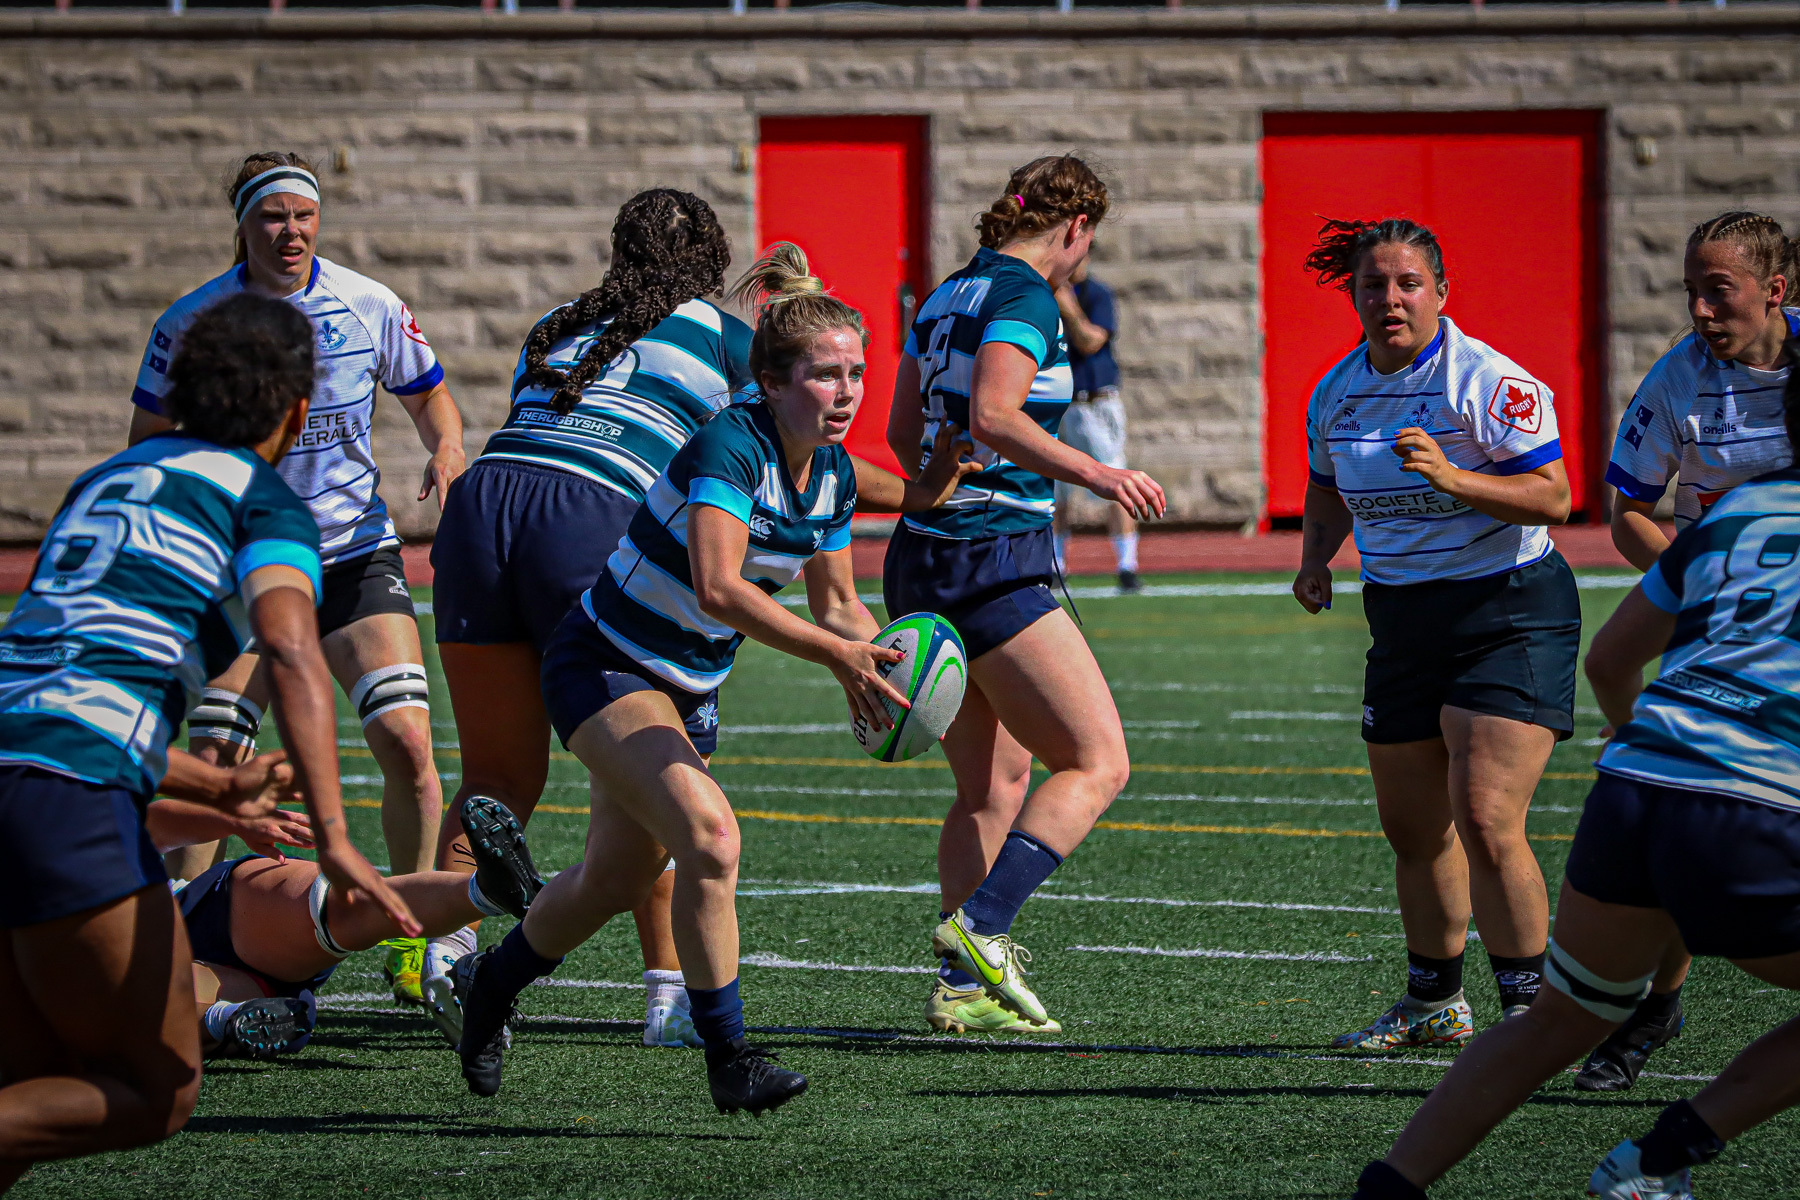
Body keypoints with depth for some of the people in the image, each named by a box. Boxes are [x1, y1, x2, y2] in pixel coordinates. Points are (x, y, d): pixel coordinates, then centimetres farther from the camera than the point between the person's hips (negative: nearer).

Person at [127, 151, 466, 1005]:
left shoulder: (370, 308, -2)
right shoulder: (191, 322, -4)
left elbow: (428, 396, 13)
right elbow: (147, 440, 7)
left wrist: (446, 451, -9)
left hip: (356, 554, 1)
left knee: (406, 742, -12)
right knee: (210, 764, -11)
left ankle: (414, 943, 0)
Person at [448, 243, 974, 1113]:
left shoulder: (833, 476, -3)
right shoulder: (730, 444, -28)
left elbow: (835, 603, 8)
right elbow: (718, 587, -39)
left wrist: (875, 665, -13)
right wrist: (836, 653, -42)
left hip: (685, 682, 9)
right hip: (602, 670, -9)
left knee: (617, 882, 20)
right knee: (708, 836, -27)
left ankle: (491, 983, 47)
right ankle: (728, 1059, -18)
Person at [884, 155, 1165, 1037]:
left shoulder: (947, 297, 14)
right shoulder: (1027, 301, -11)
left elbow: (904, 432, 21)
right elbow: (992, 416, -26)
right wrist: (1094, 475, -29)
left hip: (923, 560, 9)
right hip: (995, 566, -9)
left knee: (996, 784, 14)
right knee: (1097, 763, -7)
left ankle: (962, 987, 8)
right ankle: (981, 926, -21)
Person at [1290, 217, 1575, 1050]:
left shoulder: (1486, 381, -15)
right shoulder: (1337, 392, 5)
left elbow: (1553, 497, -18)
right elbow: (1328, 491, 23)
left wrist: (1452, 478, -29)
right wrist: (1314, 560, 4)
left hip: (1507, 613, -7)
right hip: (1404, 622, 7)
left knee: (1485, 820, -17)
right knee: (1412, 827, 12)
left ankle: (1529, 1012, -8)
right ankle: (1434, 1004, 28)